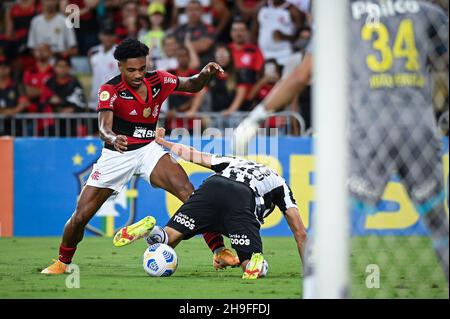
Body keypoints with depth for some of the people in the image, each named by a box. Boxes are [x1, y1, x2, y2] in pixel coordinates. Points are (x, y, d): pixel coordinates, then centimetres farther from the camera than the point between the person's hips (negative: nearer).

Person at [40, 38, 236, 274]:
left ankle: (218, 250, -20)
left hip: (149, 149, 2)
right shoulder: (109, 90, -17)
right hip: (117, 154, -2)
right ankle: (63, 262, 25)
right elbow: (104, 127, -31)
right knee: (80, 216, -1)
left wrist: (205, 74, -10)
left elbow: (192, 86, 13)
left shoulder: (158, 81, -5)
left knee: (189, 193, -22)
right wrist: (112, 139, -55)